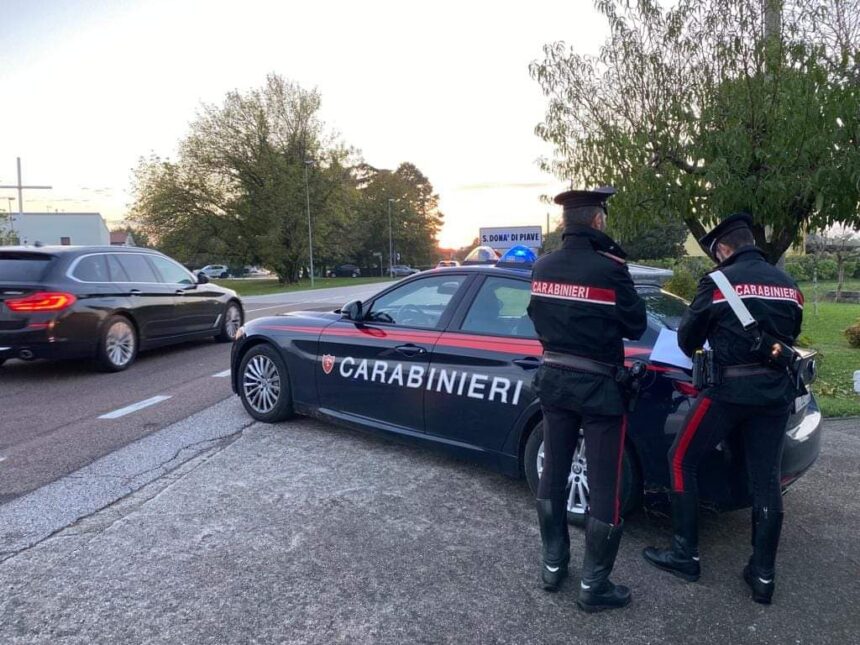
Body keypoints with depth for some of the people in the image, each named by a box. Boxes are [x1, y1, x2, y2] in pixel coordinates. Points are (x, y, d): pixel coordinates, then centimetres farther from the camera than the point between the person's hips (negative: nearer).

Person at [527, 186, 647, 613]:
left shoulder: (542, 268, -1)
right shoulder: (609, 269, -18)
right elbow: (636, 326, -6)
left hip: (553, 377, 6)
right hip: (597, 385, -6)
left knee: (553, 474, 17)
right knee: (604, 487, 6)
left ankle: (553, 565, 29)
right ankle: (594, 585, 15)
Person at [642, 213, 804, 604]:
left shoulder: (718, 282, -8)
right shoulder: (787, 285, 9)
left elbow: (687, 340, -1)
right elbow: (789, 336, 18)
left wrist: (698, 348, 22)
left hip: (730, 388, -6)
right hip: (776, 390, 6)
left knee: (681, 460, 9)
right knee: (766, 481, 11)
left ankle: (685, 555, 14)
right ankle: (762, 575, 17)